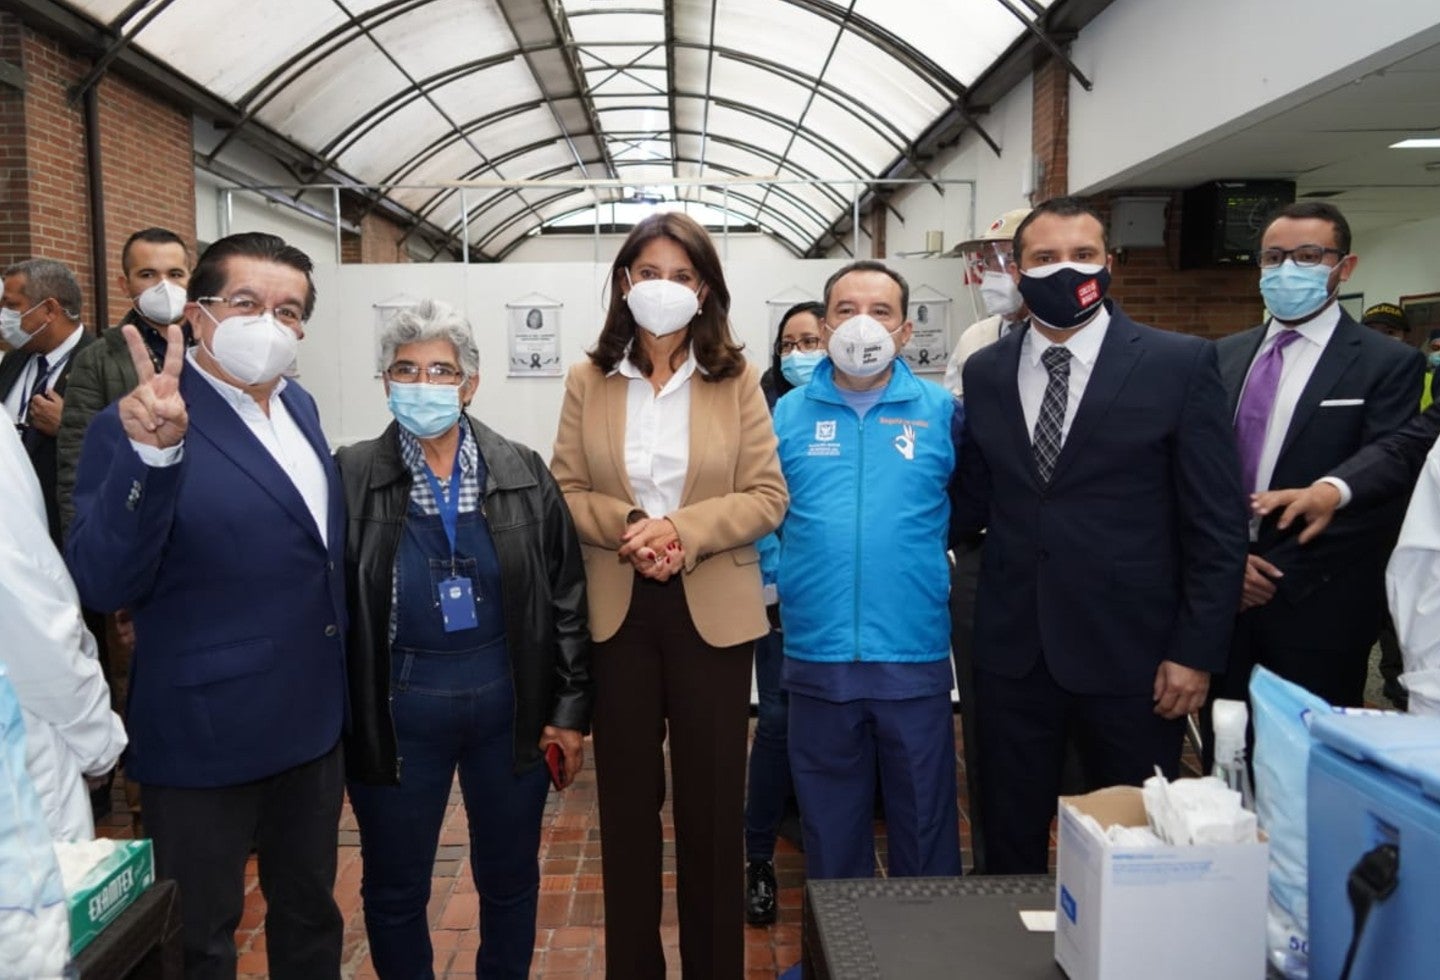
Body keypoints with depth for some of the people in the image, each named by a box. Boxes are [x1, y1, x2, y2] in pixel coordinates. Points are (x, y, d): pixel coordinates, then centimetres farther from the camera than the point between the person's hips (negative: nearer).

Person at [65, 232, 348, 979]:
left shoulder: (298, 405, 4)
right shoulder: (137, 427, -17)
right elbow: (100, 586, -26)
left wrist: (337, 691, 12)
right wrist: (151, 453, -40)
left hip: (311, 722, 6)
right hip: (206, 738, -6)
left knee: (310, 911, 23)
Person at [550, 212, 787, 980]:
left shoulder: (736, 378, -1)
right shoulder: (587, 381, 4)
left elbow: (768, 496, -5)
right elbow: (563, 491, 2)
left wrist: (682, 529, -19)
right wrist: (625, 527, -17)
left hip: (712, 608, -1)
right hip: (617, 610, 2)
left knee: (711, 798, 9)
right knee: (627, 796, 13)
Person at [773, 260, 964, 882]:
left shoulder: (942, 411, 0)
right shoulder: (789, 414, 3)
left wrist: (919, 549, 0)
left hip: (915, 653, -1)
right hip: (817, 654, 1)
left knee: (926, 823, 12)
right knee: (829, 827, 16)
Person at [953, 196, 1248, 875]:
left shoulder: (1181, 364, -5)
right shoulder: (984, 372, 5)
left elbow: (1217, 523, -5)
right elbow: (973, 504, 8)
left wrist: (1197, 651, -8)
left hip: (1131, 655, -2)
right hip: (1011, 652, 3)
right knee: (1010, 844, 16)